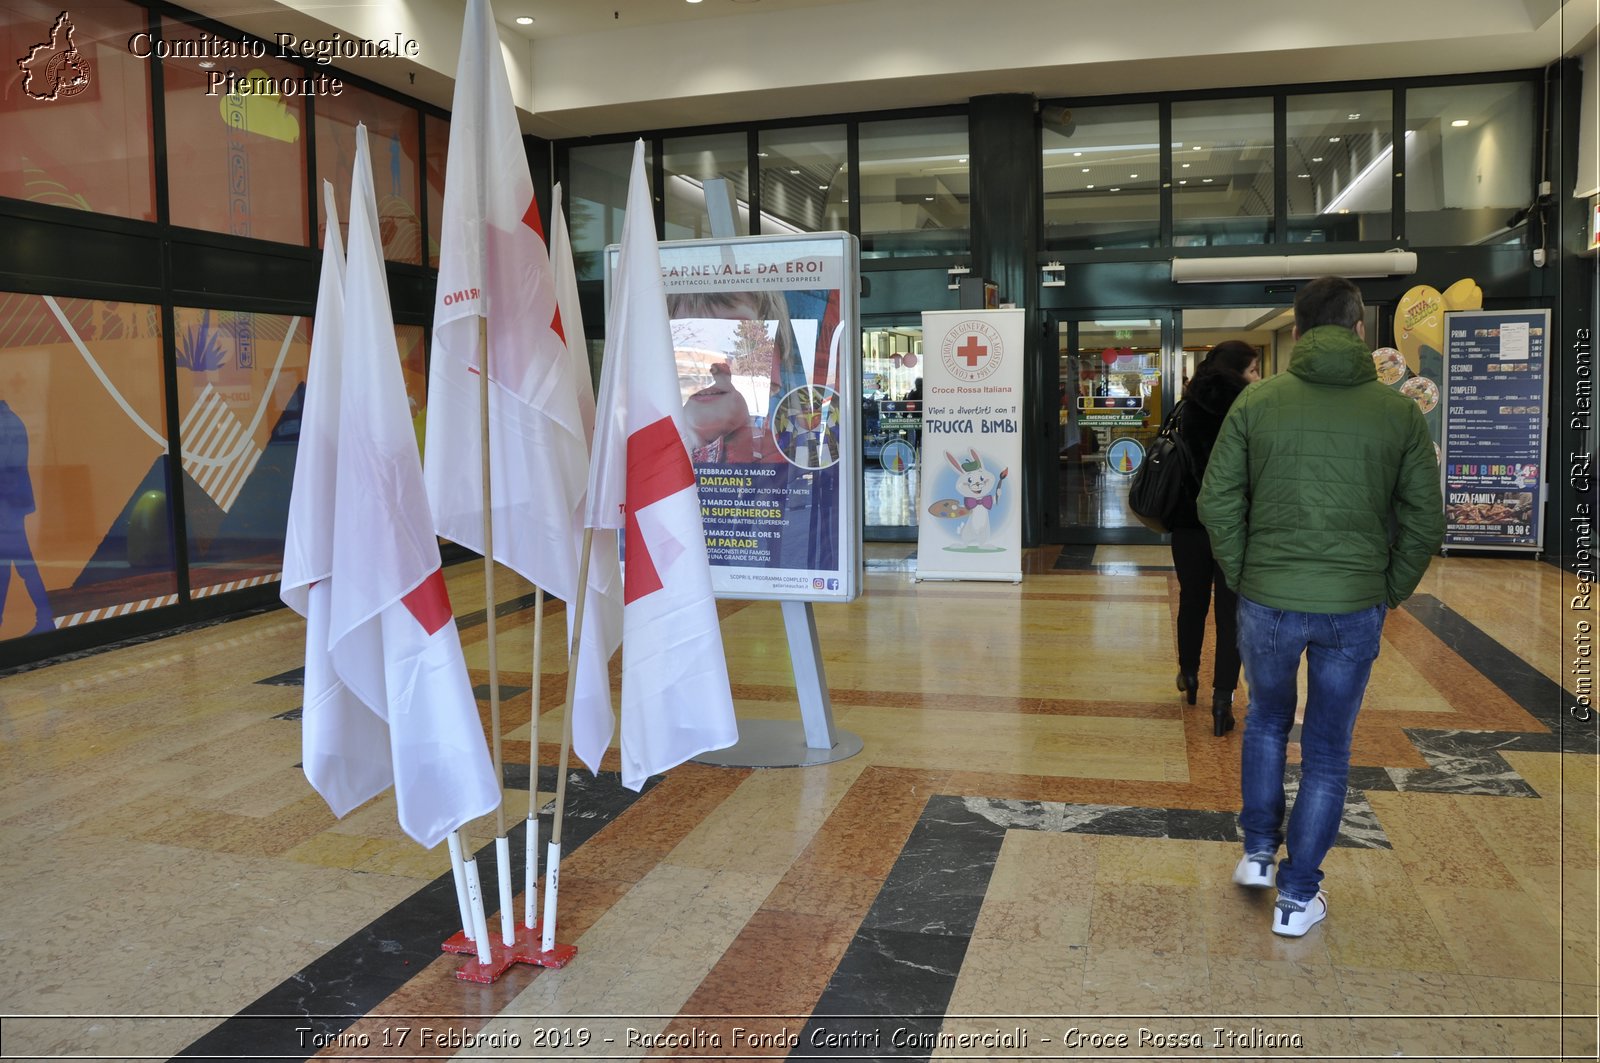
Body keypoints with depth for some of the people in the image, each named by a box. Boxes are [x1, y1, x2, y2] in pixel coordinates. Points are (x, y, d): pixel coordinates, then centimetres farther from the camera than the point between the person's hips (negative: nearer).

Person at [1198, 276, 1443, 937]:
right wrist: (1390, 592, 11)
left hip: (1267, 600, 0)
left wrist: (1241, 575, 6)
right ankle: (1297, 896, 20)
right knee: (1327, 751, 13)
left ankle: (1259, 852, 30)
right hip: (1355, 608, 0)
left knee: (1266, 719, 26)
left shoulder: (1258, 402, -4)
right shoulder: (1399, 412, -2)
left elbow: (1217, 501, -5)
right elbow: (1427, 521, 0)